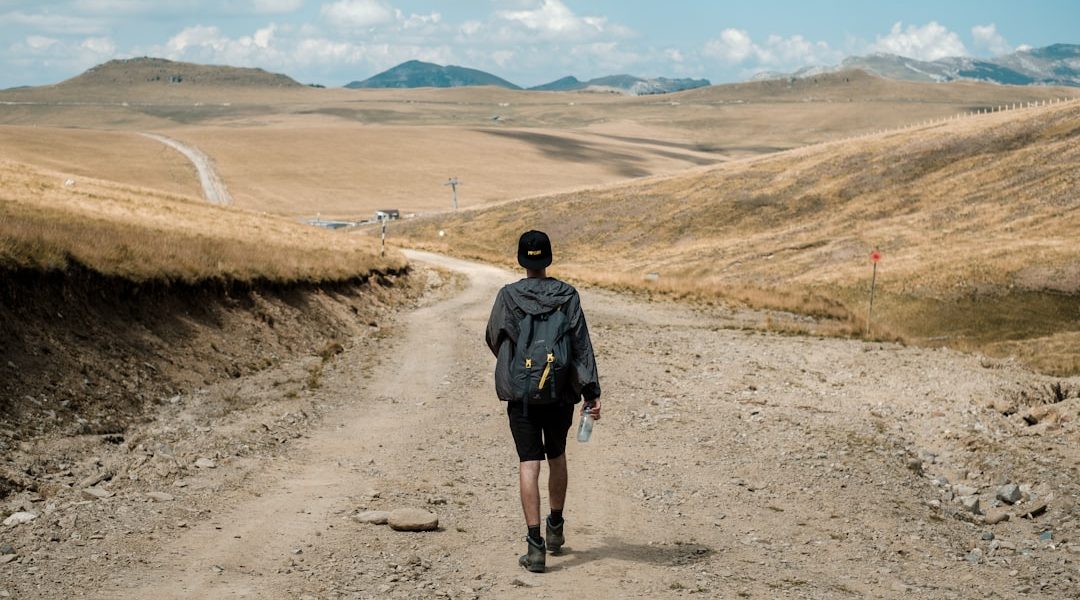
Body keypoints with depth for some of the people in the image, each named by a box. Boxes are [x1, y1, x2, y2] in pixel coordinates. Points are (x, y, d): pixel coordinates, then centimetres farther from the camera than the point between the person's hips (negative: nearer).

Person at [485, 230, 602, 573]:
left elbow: (494, 339, 8)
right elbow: (581, 345, -8)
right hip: (561, 393, 2)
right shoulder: (568, 295, -3)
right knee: (557, 457, 21)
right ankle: (555, 528, 34)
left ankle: (535, 544, -11)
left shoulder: (508, 296, -5)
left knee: (529, 464, -3)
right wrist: (592, 392, -9)